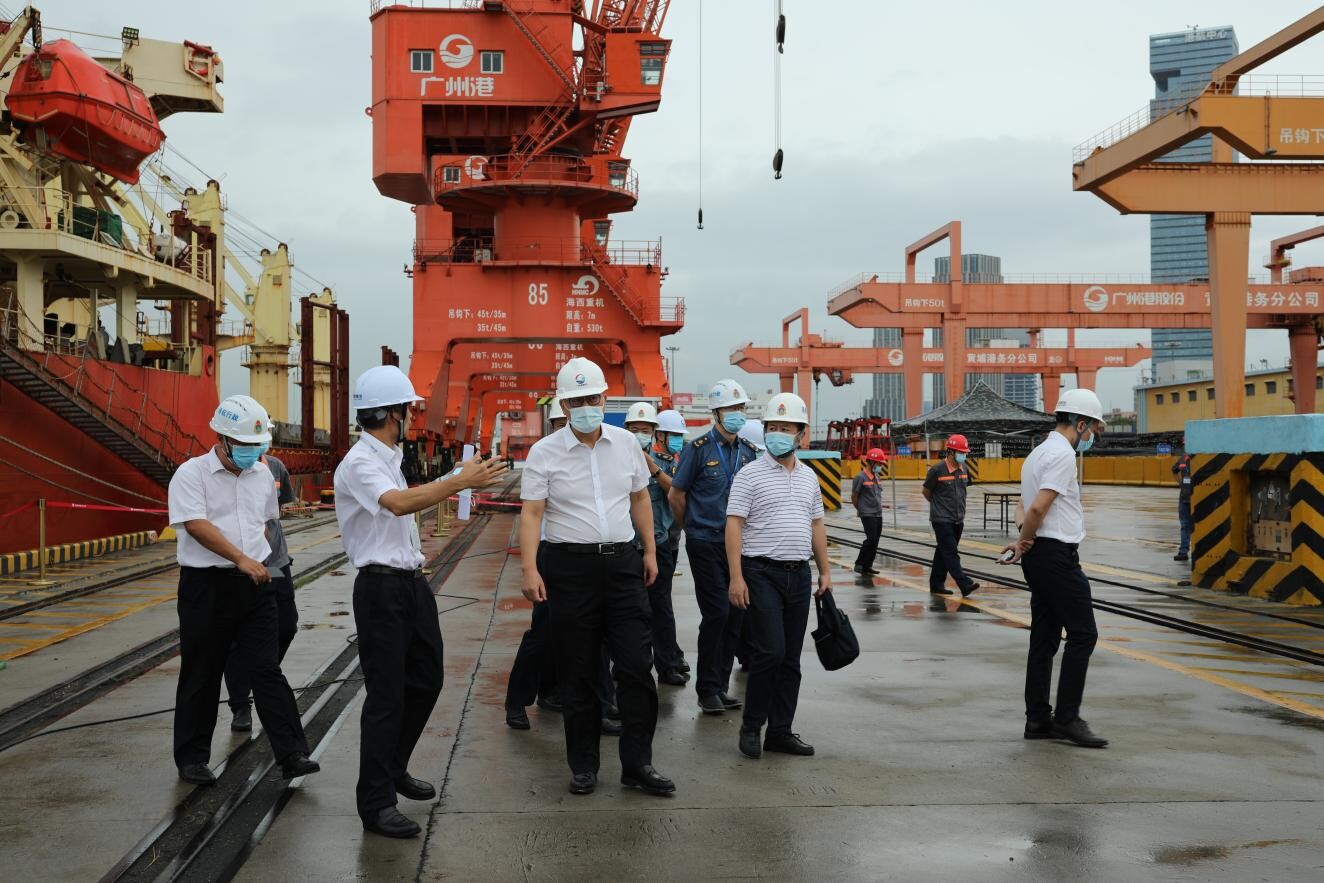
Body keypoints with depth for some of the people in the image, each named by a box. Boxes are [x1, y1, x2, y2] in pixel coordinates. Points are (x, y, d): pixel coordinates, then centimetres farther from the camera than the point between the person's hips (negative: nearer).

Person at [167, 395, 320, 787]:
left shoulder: (263, 475, 11)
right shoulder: (191, 474, -7)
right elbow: (196, 524, -19)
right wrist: (241, 559, -25)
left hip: (255, 585, 4)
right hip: (206, 586, -4)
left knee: (267, 670, -2)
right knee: (201, 677, 6)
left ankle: (291, 755, -5)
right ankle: (191, 758, 18)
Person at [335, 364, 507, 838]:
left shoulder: (388, 458, 13)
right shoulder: (360, 464, -18)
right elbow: (399, 503, -35)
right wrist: (460, 481, -37)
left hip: (411, 583, 10)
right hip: (382, 589, -10)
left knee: (424, 681, 17)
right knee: (386, 695, -5)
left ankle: (393, 769, 33)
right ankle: (375, 803, 3)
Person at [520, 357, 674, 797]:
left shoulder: (626, 443, 7)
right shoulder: (545, 452, -3)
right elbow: (532, 513, -8)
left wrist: (650, 550, 13)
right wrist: (530, 569, -17)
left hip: (622, 563, 3)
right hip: (569, 567, -3)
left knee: (637, 665, -1)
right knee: (576, 673, 5)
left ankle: (637, 763, 9)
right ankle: (583, 765, 17)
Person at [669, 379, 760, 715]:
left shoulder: (748, 451, 10)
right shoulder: (699, 449, -7)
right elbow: (676, 495, -1)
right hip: (706, 545, -6)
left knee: (735, 614, 7)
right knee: (717, 613, -9)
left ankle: (721, 686, 17)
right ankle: (707, 690, 2)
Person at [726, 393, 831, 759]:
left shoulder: (809, 478, 14)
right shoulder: (750, 475, -5)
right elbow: (733, 526, -9)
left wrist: (825, 571, 14)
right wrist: (736, 577, -16)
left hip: (799, 574, 6)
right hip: (762, 573, -6)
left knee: (791, 659, 7)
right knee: (770, 652, -12)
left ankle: (780, 732, 15)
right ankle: (751, 725, 5)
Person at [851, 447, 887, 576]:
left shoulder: (877, 476, 12)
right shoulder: (861, 477, -12)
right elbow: (854, 497, -7)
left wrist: (879, 506, 14)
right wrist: (861, 510, 4)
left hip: (878, 514, 8)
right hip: (867, 514, -8)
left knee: (875, 541, 7)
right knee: (871, 539, -14)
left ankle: (867, 566, 14)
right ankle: (859, 564, -4)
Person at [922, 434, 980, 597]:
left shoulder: (963, 468, 7)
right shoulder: (937, 470, -11)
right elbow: (926, 492, 1)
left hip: (958, 520, 7)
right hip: (942, 520, -7)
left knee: (944, 552, 12)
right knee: (950, 552, -11)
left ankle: (936, 584, 19)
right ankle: (964, 584, -20)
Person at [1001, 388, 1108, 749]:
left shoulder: (1040, 451, 19)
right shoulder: (1062, 454, -13)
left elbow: (1029, 506, 19)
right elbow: (1038, 507, -22)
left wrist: (1024, 542, 3)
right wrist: (1025, 541, -6)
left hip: (1040, 556, 10)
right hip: (1057, 554, -10)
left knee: (1045, 636, 10)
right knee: (1082, 634, -6)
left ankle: (1038, 719, 12)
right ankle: (1067, 717, -5)